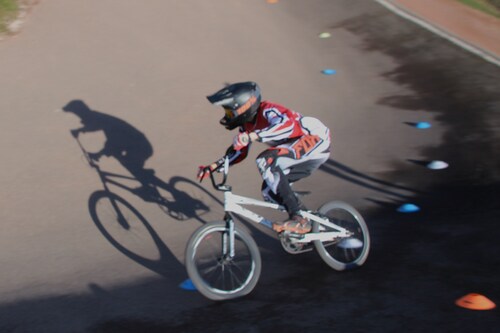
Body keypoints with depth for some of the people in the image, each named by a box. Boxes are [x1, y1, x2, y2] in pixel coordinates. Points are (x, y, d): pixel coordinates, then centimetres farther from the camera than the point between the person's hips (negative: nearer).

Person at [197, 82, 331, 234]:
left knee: (266, 161, -27)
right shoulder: (248, 123, 3)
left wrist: (251, 136, -50)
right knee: (270, 192, 0)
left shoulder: (267, 111, -23)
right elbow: (240, 152, 13)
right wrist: (213, 166, 3)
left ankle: (299, 219, -23)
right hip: (300, 148, 9)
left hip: (315, 141, -9)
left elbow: (288, 125, -43)